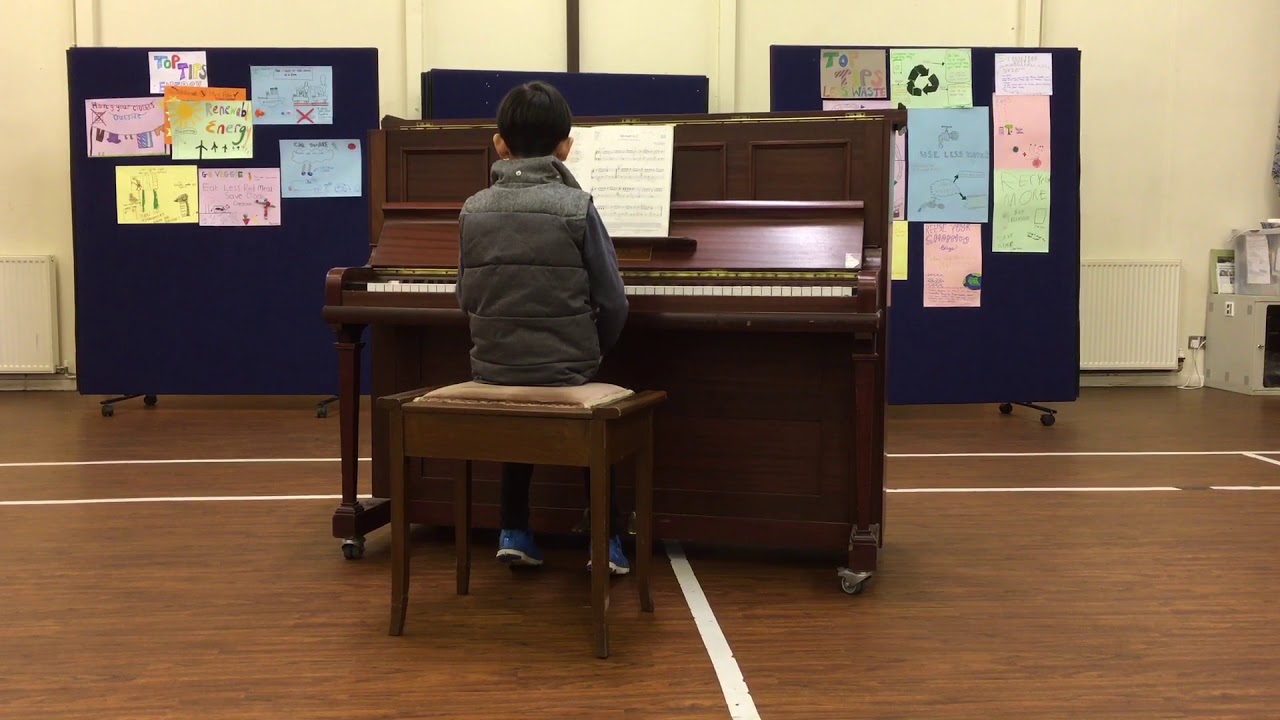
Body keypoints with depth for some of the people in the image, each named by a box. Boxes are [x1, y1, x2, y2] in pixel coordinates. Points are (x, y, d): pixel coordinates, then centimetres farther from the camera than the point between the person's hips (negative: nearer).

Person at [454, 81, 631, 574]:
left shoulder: (473, 210, -1)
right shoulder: (577, 207, -10)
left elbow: (468, 298, 5)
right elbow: (612, 303, -6)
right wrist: (591, 356, 11)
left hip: (493, 368, 3)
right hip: (565, 369, -2)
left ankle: (514, 532, 28)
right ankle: (607, 539, 23)